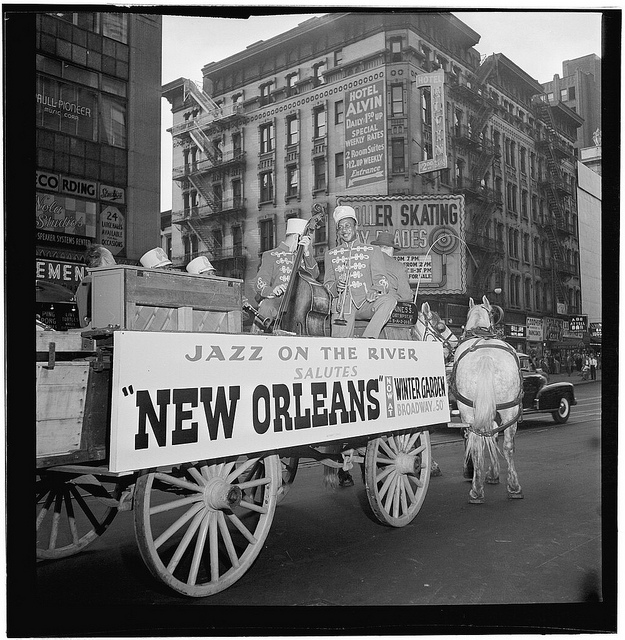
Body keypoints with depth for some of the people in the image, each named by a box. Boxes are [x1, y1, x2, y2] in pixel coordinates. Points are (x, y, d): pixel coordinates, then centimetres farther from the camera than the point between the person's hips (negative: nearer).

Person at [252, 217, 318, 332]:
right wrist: (272, 291, -24)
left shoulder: (301, 257, 21)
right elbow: (259, 283, -3)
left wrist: (307, 252, -7)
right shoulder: (271, 256, 7)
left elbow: (314, 275, 4)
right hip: (274, 302, -3)